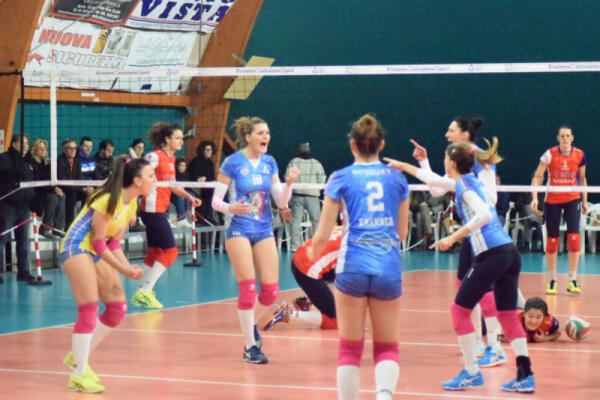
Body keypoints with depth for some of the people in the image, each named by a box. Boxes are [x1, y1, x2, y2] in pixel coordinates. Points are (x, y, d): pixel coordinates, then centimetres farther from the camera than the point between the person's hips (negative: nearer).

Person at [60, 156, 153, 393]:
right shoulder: (110, 200, -21)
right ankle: (79, 375, -6)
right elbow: (98, 241, -20)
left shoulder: (132, 204, 6)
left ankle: (77, 357, 17)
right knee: (89, 311, -14)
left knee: (118, 308, 3)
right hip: (77, 248, -9)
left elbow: (113, 242, 10)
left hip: (98, 253, 9)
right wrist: (123, 270, -18)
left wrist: (128, 266, -5)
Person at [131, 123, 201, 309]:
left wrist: (190, 197, 13)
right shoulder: (155, 156, -13)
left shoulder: (171, 158, 14)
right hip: (153, 208, -9)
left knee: (155, 252, 12)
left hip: (160, 210, 9)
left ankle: (142, 294, 17)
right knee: (170, 251, -9)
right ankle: (145, 293, -6)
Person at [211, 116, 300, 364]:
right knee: (247, 288, -10)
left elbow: (281, 202, 6)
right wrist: (230, 208, -26)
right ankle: (250, 347, 1)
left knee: (271, 290, -2)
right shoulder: (233, 162, -7)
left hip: (264, 230, 5)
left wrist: (289, 183, -12)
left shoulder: (269, 163, 7)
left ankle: (249, 322, 28)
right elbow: (215, 200, -6)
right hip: (239, 230, -5)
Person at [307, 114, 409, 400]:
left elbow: (323, 235, 1)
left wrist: (313, 254, 22)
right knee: (387, 347, 7)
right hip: (389, 268, 2)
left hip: (354, 266, -2)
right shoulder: (397, 178, 8)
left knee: (350, 348, 9)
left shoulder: (341, 179, 1)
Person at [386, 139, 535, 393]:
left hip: (491, 255, -9)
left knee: (460, 310, 3)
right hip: (510, 251, 9)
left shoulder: (464, 184, -5)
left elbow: (484, 214, -22)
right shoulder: (469, 182, 21)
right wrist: (403, 166, 44)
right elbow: (433, 180, 36)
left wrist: (453, 238, -20)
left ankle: (471, 374, 4)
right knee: (508, 315, 9)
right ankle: (525, 376, 2)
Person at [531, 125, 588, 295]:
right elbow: (537, 177, -7)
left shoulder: (579, 155, -2)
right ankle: (552, 280, 15)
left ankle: (572, 281, -8)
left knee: (574, 237, -12)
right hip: (552, 200, -1)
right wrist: (535, 197, -20)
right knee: (552, 239, 2)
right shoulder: (549, 154, -9)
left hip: (572, 199, 1)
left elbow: (582, 179, 11)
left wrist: (584, 201, 9)